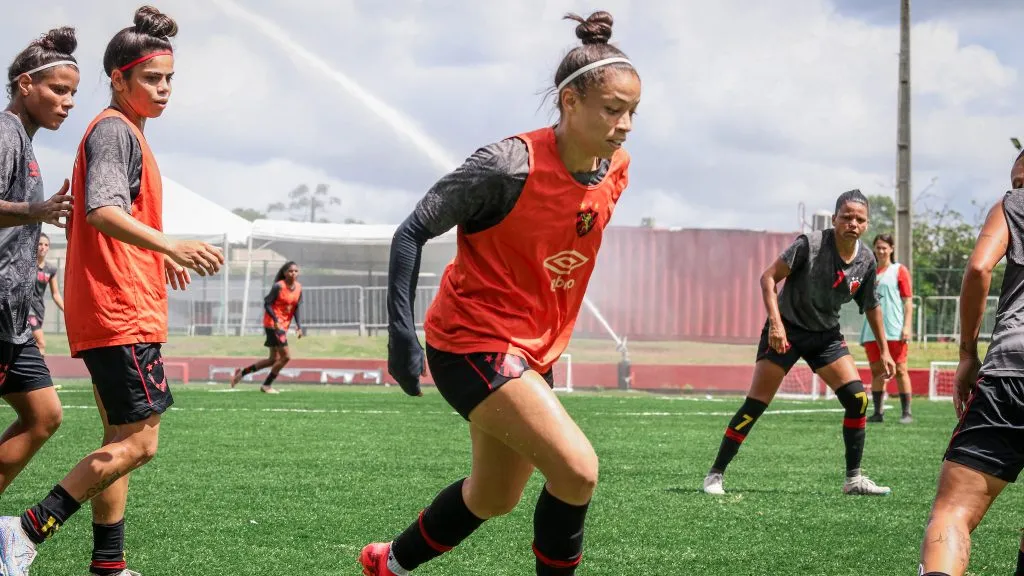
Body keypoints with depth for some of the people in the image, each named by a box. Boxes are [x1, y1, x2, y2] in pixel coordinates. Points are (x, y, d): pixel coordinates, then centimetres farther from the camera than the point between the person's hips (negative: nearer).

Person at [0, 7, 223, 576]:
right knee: (138, 442, -12)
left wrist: (158, 257, 41)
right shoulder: (115, 130, -11)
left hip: (119, 313, 11)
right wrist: (168, 245, -38)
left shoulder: (126, 134, 20)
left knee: (121, 443, 12)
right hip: (121, 314, -11)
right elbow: (101, 210, -26)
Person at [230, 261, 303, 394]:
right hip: (272, 324, -8)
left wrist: (298, 326, 0)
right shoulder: (279, 286, -14)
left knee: (274, 360, 13)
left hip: (283, 326, 8)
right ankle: (267, 385, 2)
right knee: (285, 357, -12)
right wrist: (276, 320, -28)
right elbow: (267, 303, -16)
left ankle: (242, 372, 25)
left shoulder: (298, 288, 6)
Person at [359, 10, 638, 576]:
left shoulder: (614, 170, -2)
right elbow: (412, 232, -17)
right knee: (577, 471, -21)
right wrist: (401, 329, -23)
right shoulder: (509, 166, -24)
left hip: (536, 350, 8)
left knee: (494, 498, 19)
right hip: (472, 342, -8)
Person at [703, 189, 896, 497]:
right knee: (755, 404, -9)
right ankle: (715, 474, 2)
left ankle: (854, 478, 2)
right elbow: (768, 277, -18)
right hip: (786, 330, -5)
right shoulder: (810, 243, -20)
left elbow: (871, 305, 12)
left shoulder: (866, 260, -4)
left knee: (857, 398, -10)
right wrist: (775, 322, -28)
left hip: (826, 334, 5)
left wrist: (884, 350, 13)